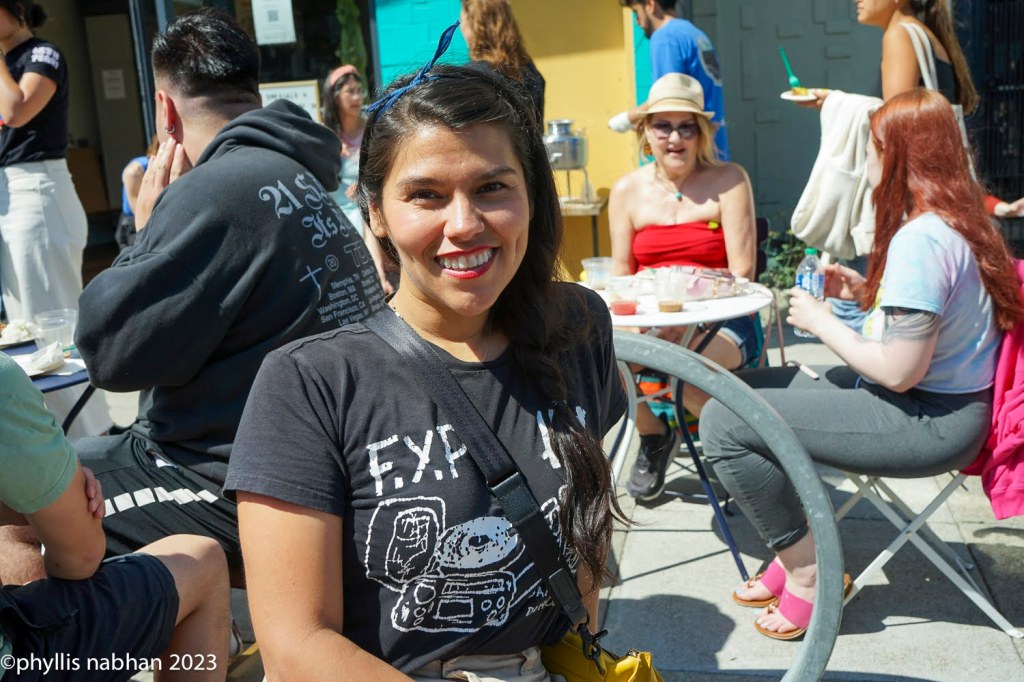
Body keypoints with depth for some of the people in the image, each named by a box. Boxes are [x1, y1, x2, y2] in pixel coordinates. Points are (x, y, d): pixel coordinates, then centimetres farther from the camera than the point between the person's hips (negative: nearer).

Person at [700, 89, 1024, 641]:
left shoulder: (919, 239, -25)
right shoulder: (956, 218, 6)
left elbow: (899, 371, -26)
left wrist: (821, 322, -13)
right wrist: (865, 292, 7)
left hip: (929, 422, -11)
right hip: (944, 397, 11)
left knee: (723, 423, -17)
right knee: (748, 387, 16)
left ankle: (806, 573, -1)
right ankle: (794, 548, 16)